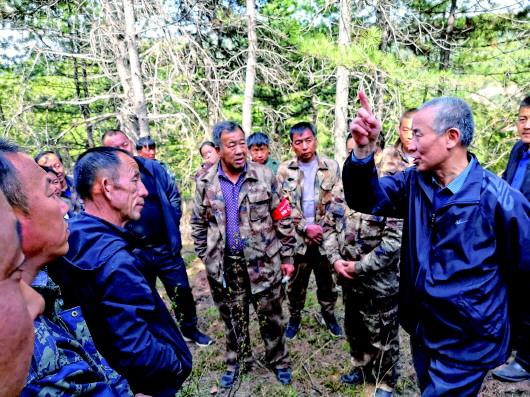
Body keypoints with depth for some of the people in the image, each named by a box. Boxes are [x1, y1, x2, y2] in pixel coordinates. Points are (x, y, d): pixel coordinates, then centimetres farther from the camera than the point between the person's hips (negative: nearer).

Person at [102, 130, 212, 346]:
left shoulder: (153, 167, -3)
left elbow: (173, 196, 7)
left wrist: (172, 225, 2)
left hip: (166, 247, 2)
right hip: (134, 254, -2)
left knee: (183, 292, 15)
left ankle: (190, 329, 38)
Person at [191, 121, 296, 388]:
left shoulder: (265, 176, -7)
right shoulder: (205, 182, -2)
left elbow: (282, 220, -3)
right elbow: (198, 224, 8)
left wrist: (287, 257, -2)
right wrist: (205, 257, 7)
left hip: (263, 261, -1)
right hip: (223, 265, 2)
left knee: (270, 316, 13)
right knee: (233, 318, 18)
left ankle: (277, 360, 37)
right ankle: (237, 362, 40)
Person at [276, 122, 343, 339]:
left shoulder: (332, 167, 0)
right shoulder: (284, 170, -2)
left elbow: (338, 201, -1)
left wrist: (323, 228, -10)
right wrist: (306, 228, -14)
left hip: (326, 236, 1)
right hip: (296, 237, -1)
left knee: (327, 281, 16)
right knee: (296, 283, 13)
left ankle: (329, 314, 38)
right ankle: (294, 316, 34)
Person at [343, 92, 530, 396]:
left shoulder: (497, 197, -21)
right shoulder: (415, 182, -5)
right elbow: (365, 199, -8)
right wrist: (364, 149, -25)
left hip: (467, 344, -6)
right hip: (422, 331, 6)